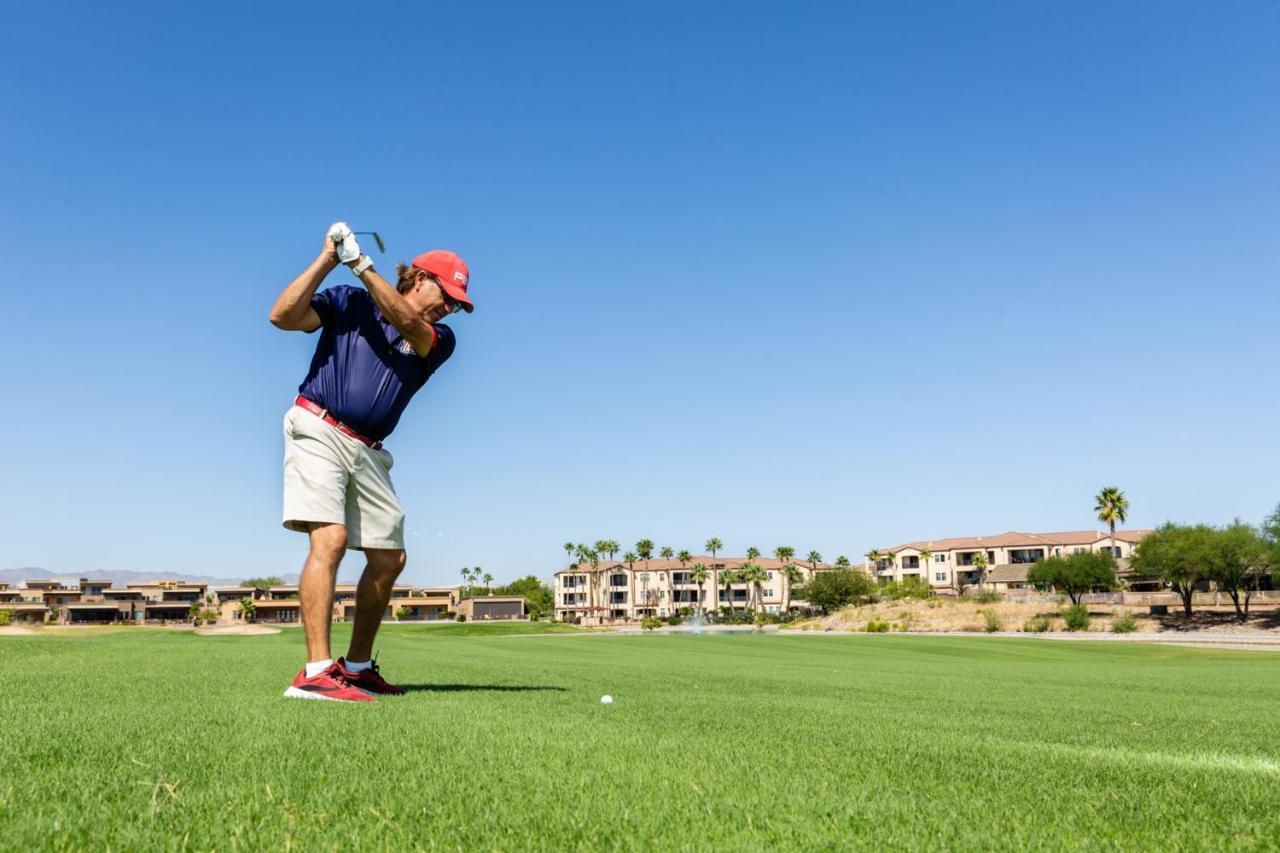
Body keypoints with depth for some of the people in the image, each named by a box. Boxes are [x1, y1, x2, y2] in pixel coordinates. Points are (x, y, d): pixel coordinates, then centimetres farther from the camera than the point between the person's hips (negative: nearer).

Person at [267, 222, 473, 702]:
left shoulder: (439, 339, 8)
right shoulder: (349, 302, 4)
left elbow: (406, 322, -13)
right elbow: (283, 316, -7)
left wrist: (359, 263, -16)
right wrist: (328, 258, -9)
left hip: (368, 451, 5)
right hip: (317, 430, -5)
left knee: (389, 558, 5)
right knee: (331, 539, -22)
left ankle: (357, 666, 20)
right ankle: (315, 672, -25)